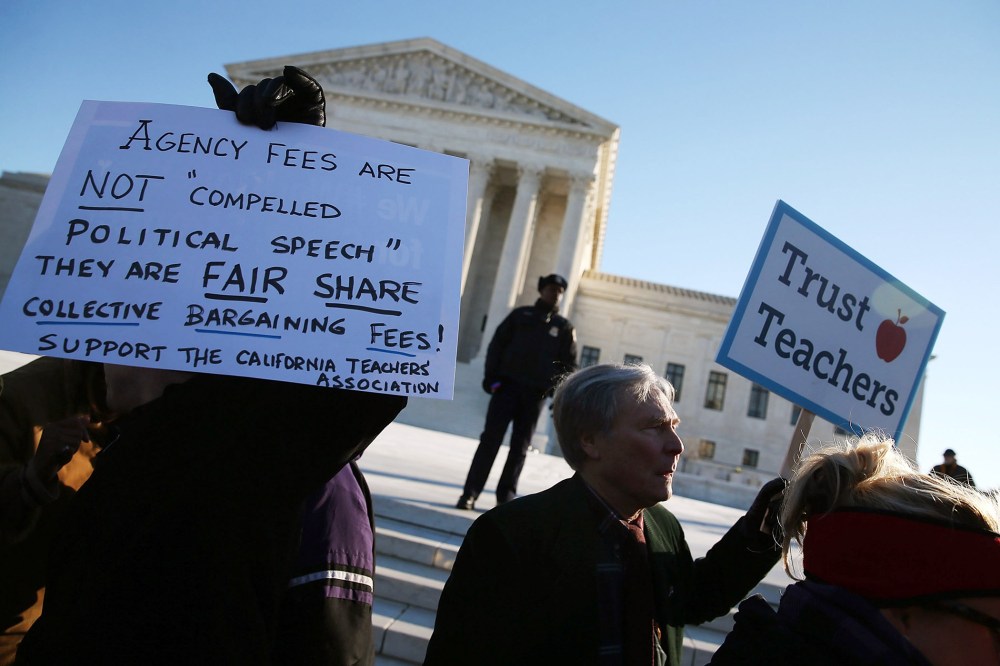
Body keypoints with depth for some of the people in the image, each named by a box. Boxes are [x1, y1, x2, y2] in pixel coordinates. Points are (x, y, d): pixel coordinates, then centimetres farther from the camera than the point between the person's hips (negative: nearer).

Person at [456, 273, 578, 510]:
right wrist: (491, 377, -5)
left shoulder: (564, 327, 10)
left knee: (520, 447, 4)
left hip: (536, 393, 1)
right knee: (490, 440, -4)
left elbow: (569, 364, 9)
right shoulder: (520, 315, 9)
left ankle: (506, 495, 11)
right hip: (507, 385, -1)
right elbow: (497, 344, 6)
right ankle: (470, 493, -2)